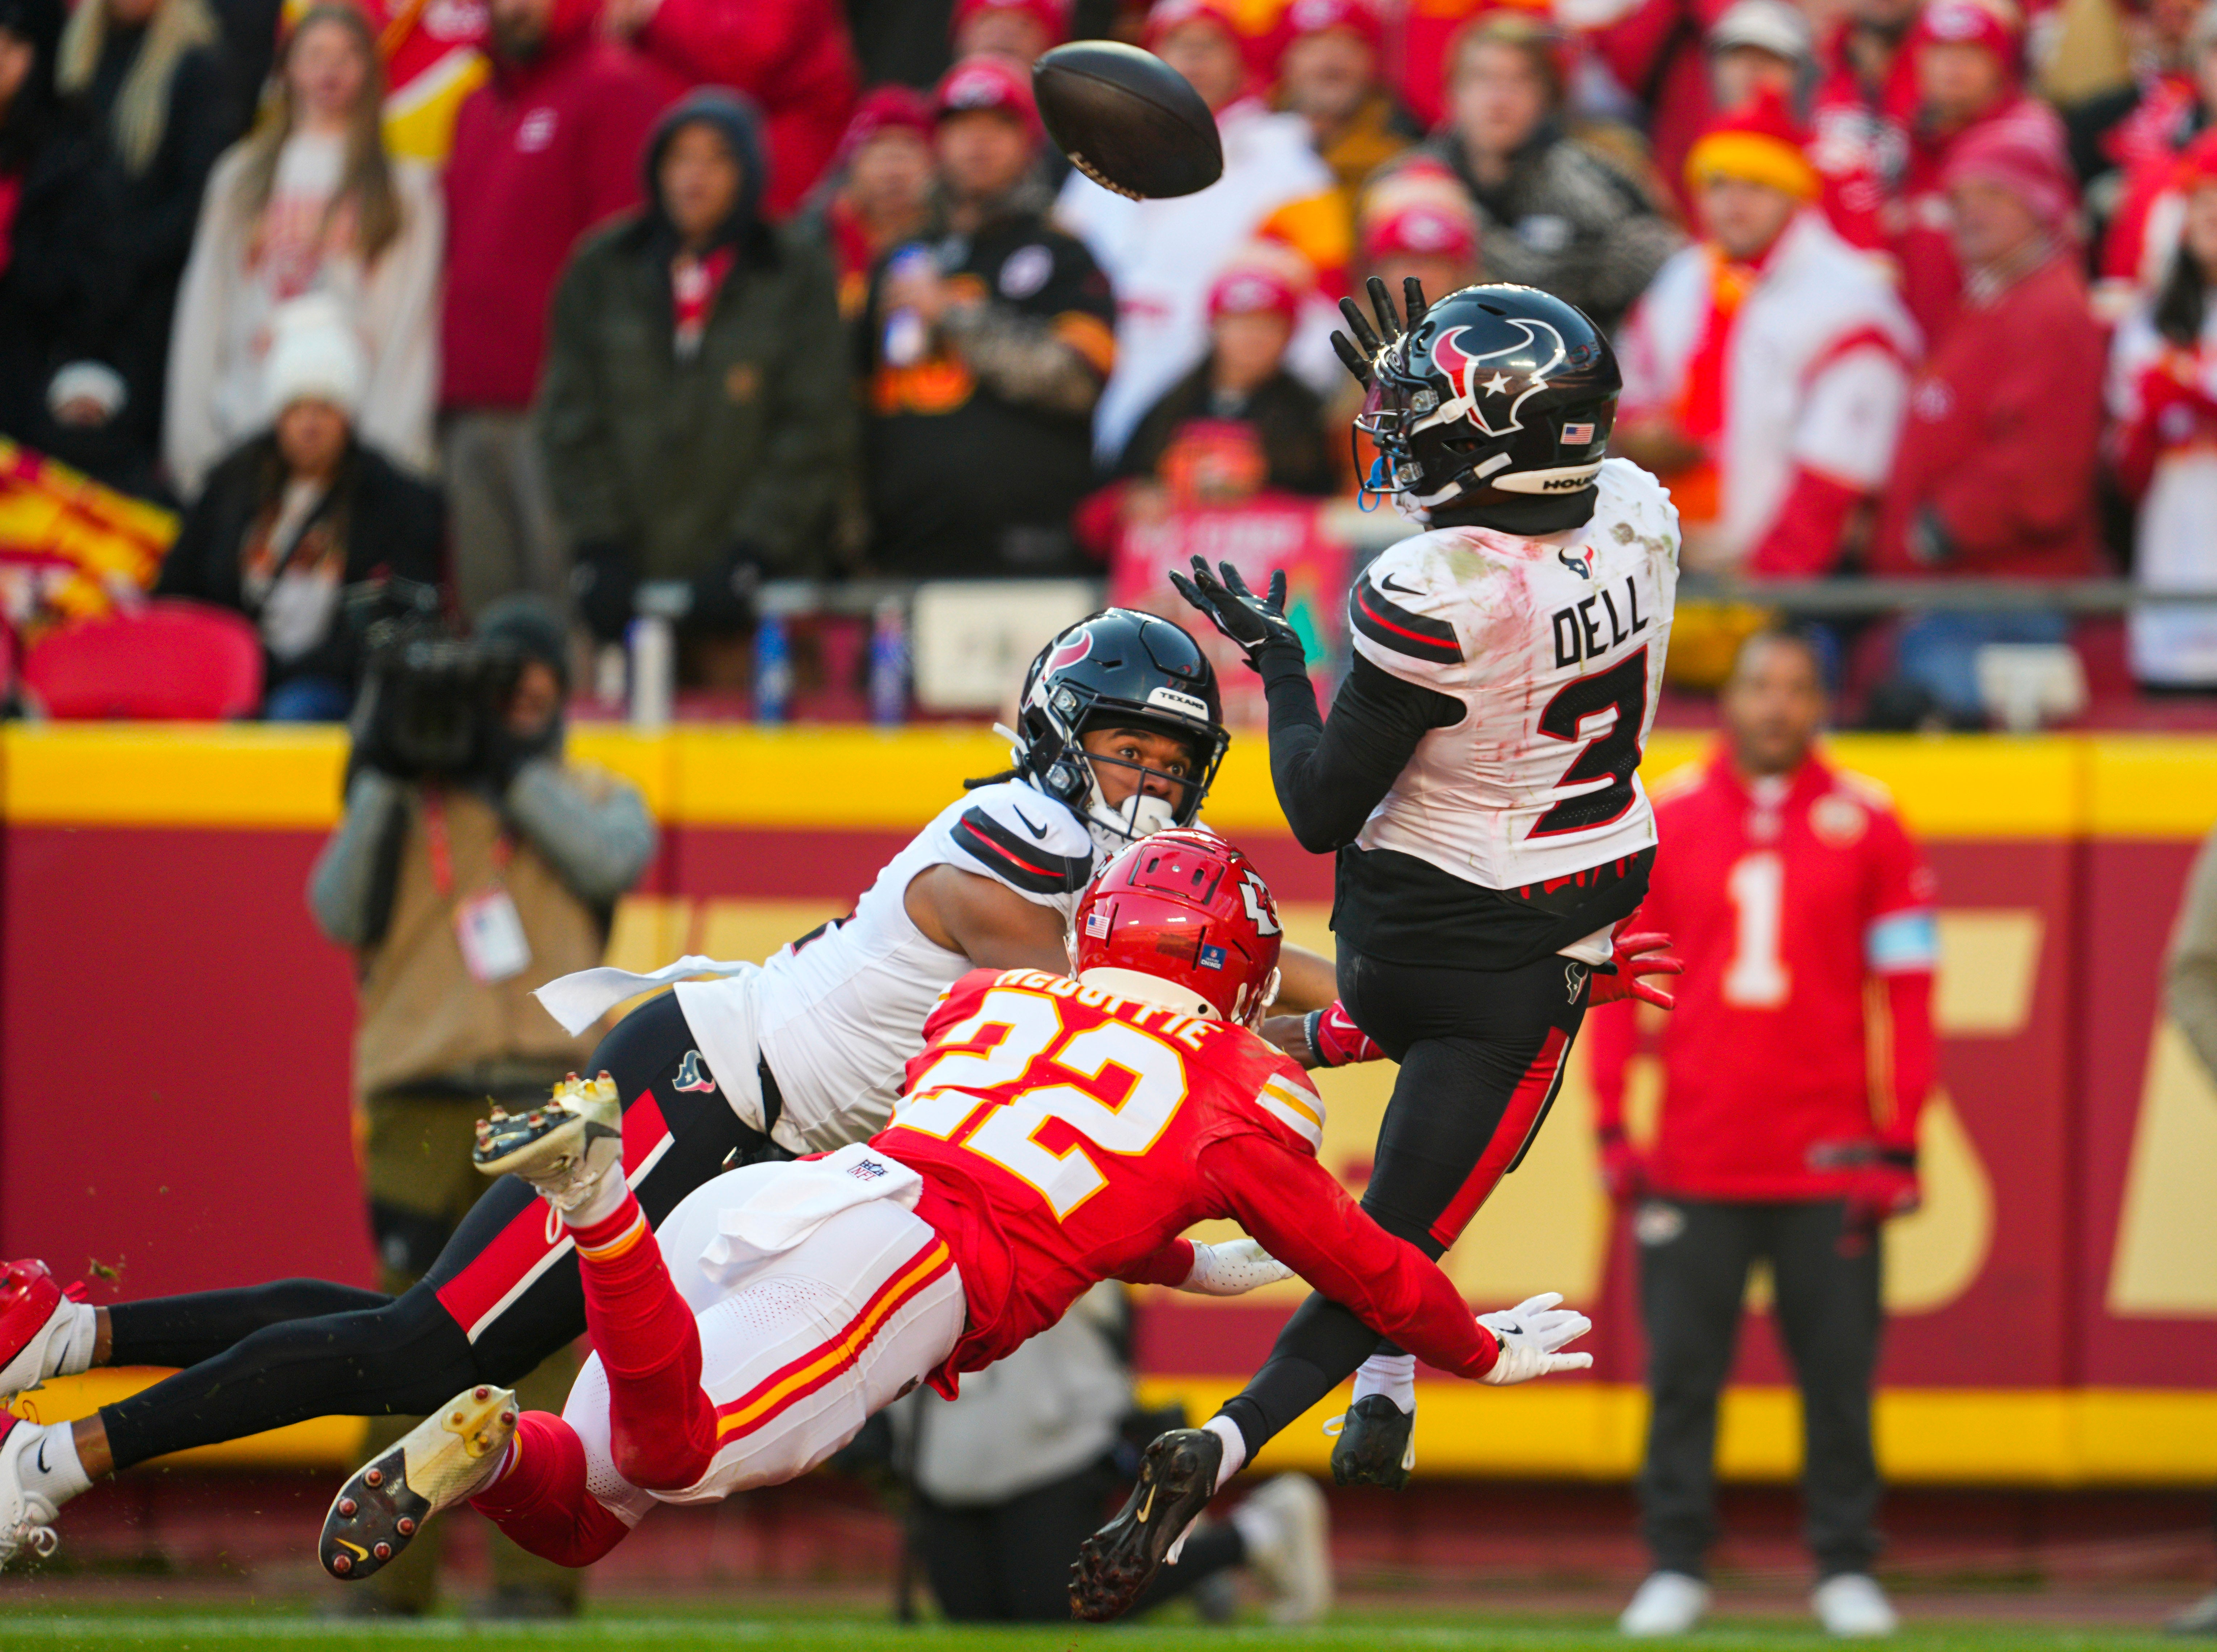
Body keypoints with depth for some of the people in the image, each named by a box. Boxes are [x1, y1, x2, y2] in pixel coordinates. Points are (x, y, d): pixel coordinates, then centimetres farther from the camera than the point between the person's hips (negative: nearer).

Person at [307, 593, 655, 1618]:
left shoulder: (588, 797, 18)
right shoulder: (401, 808, 17)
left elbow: (613, 859, -6)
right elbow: (344, 915, 1)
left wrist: (509, 765, -4)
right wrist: (385, 782, -6)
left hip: (550, 1105, 0)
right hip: (422, 1109, 0)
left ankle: (534, 1576, -11)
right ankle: (391, 1589, -1)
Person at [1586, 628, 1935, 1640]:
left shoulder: (1867, 826, 4)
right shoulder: (1664, 820, 7)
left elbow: (1907, 990, 4)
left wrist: (1899, 1144, -2)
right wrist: (1611, 1129, 2)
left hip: (1829, 1164, -1)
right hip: (1693, 1164, 1)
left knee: (1839, 1374, 0)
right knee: (1682, 1368, 0)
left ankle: (1846, 1570, 8)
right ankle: (1675, 1569, 7)